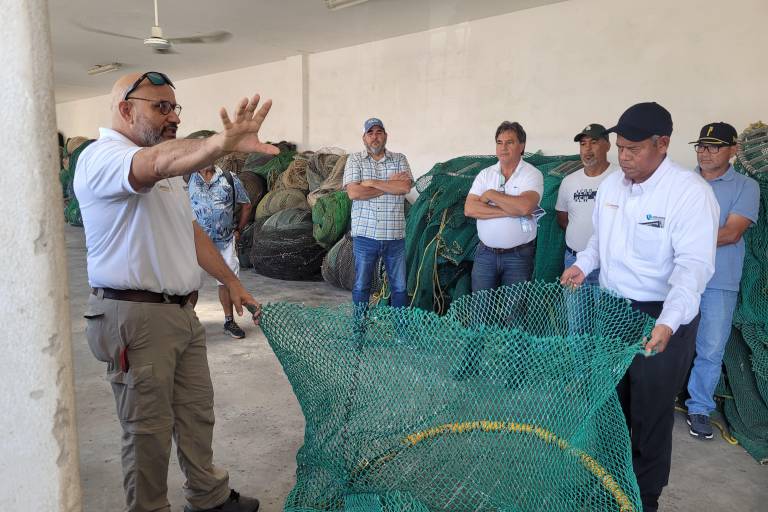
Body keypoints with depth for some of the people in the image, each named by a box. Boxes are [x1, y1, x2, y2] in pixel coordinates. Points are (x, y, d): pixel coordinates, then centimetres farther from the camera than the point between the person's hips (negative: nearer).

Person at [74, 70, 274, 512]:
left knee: (197, 413, 18)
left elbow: (192, 232, 21)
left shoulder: (166, 165, 17)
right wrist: (225, 143, -55)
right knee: (148, 429, 3)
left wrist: (233, 283, 20)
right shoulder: (102, 157, -14)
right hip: (137, 317, -9)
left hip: (183, 311, 9)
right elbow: (160, 163, -38)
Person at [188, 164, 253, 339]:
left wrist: (238, 230, 8)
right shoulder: (188, 179, -1)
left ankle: (229, 321, 23)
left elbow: (246, 205, 12)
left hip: (225, 241, 2)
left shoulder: (230, 179, 2)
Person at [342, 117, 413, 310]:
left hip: (395, 236, 1)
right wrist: (391, 185, -9)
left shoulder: (399, 159, 7)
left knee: (400, 287, 10)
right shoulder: (355, 160, 3)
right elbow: (353, 193, -12)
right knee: (361, 286, 9)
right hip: (365, 236, -1)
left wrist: (372, 182, -12)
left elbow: (405, 187, -11)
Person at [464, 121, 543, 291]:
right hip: (485, 253, 3)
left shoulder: (532, 174, -5)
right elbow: (469, 209, -9)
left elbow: (525, 206, -24)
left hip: (519, 255, -3)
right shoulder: (485, 174, 5)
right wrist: (510, 211, -15)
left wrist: (490, 194, -13)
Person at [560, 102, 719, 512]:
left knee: (650, 412, 8)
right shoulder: (610, 184, 2)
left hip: (662, 318, -6)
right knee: (610, 400, 21)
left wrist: (668, 323, -38)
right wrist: (583, 264, -1)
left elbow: (693, 264, -26)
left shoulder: (690, 192, -19)